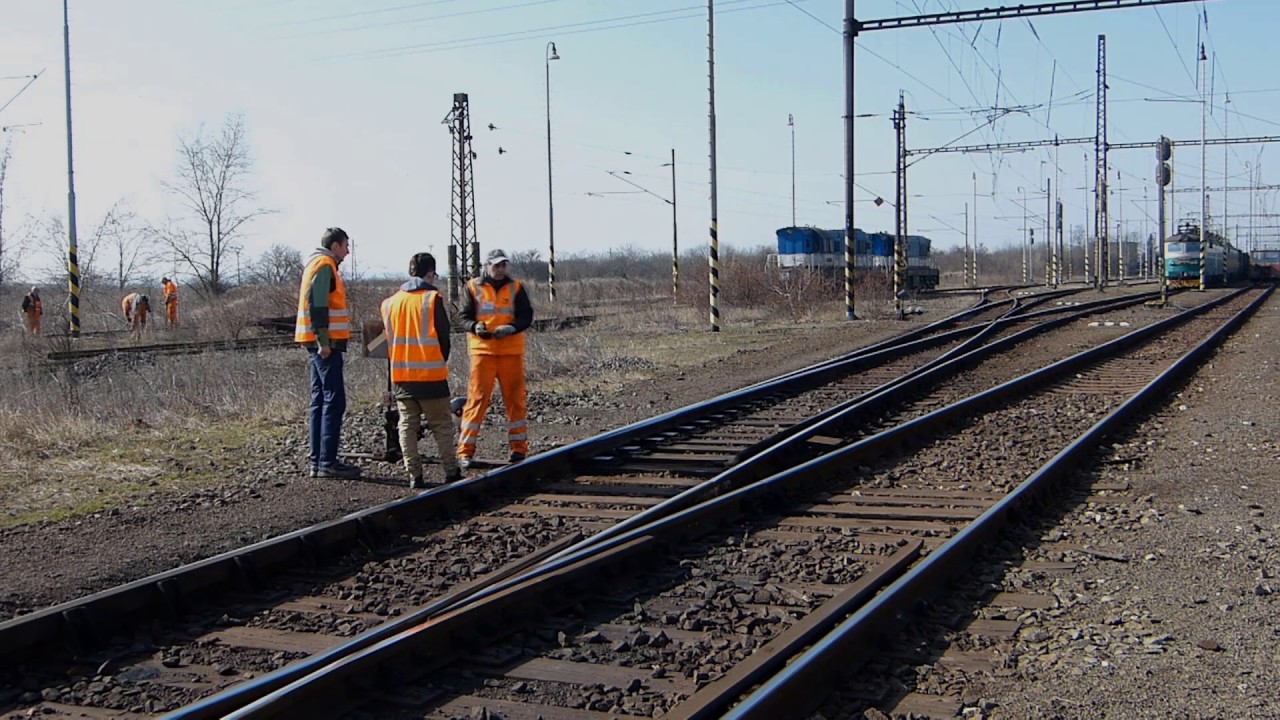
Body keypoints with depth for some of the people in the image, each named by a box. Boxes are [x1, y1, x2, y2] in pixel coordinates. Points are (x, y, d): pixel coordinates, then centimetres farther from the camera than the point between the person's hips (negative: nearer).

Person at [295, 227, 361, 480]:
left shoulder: (316, 265, 22)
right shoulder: (324, 265, -9)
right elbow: (317, 304, -20)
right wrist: (323, 341, -23)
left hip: (319, 344, 11)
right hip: (325, 343, -11)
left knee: (320, 400, 11)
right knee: (334, 401, -11)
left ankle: (317, 460, 13)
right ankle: (327, 462, -12)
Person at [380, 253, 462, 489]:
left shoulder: (390, 302, 7)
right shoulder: (433, 298, -7)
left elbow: (388, 336, 13)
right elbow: (443, 336, -5)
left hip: (401, 374, 4)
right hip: (431, 374, -4)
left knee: (407, 425, 8)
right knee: (441, 425, 4)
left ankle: (414, 475, 5)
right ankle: (451, 472, 5)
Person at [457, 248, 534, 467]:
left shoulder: (515, 287, 8)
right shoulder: (473, 288, 5)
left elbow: (526, 316, 3)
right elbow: (464, 318, 4)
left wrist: (511, 328, -17)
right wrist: (475, 327, -18)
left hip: (511, 351, 2)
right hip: (482, 350, -2)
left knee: (515, 399, 6)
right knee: (477, 398, -5)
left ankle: (519, 448, 16)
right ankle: (465, 450, -1)